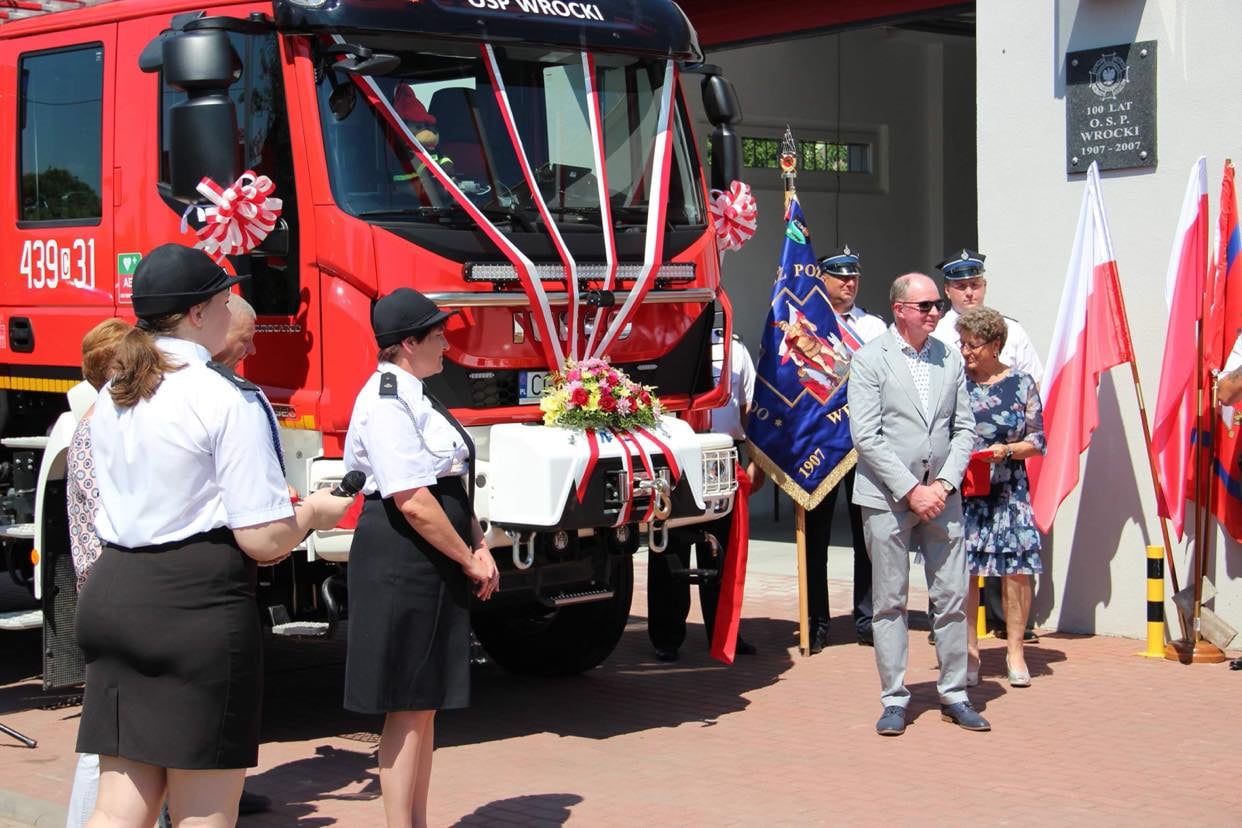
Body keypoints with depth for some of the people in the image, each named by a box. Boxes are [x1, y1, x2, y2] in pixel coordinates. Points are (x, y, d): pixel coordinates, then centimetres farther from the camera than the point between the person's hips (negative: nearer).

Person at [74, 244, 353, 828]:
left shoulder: (110, 399, 11)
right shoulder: (227, 399, -12)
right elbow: (264, 540, -15)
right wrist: (314, 513, 7)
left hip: (111, 593, 7)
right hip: (199, 603, -7)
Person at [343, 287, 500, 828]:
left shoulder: (415, 397, 16)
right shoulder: (387, 403, -17)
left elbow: (453, 484, 19)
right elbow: (412, 501, -23)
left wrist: (479, 547, 7)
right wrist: (469, 560, -14)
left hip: (433, 570, 10)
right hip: (402, 566, -10)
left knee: (426, 704, 15)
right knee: (407, 708, -4)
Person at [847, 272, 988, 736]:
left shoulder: (950, 359, 10)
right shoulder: (869, 359, -4)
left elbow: (964, 429, 10)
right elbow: (866, 437, -10)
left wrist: (944, 484, -4)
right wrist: (911, 490, -13)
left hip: (941, 495, 4)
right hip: (887, 498, -4)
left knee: (952, 598, 4)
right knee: (889, 602, 2)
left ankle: (954, 695, 15)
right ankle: (894, 700, 10)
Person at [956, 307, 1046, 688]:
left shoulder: (1021, 383, 1)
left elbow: (1038, 441, 4)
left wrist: (1007, 450, -13)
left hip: (1009, 493, 0)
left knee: (1017, 569, -2)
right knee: (962, 570, -1)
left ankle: (1015, 651, 11)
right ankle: (969, 652, 13)